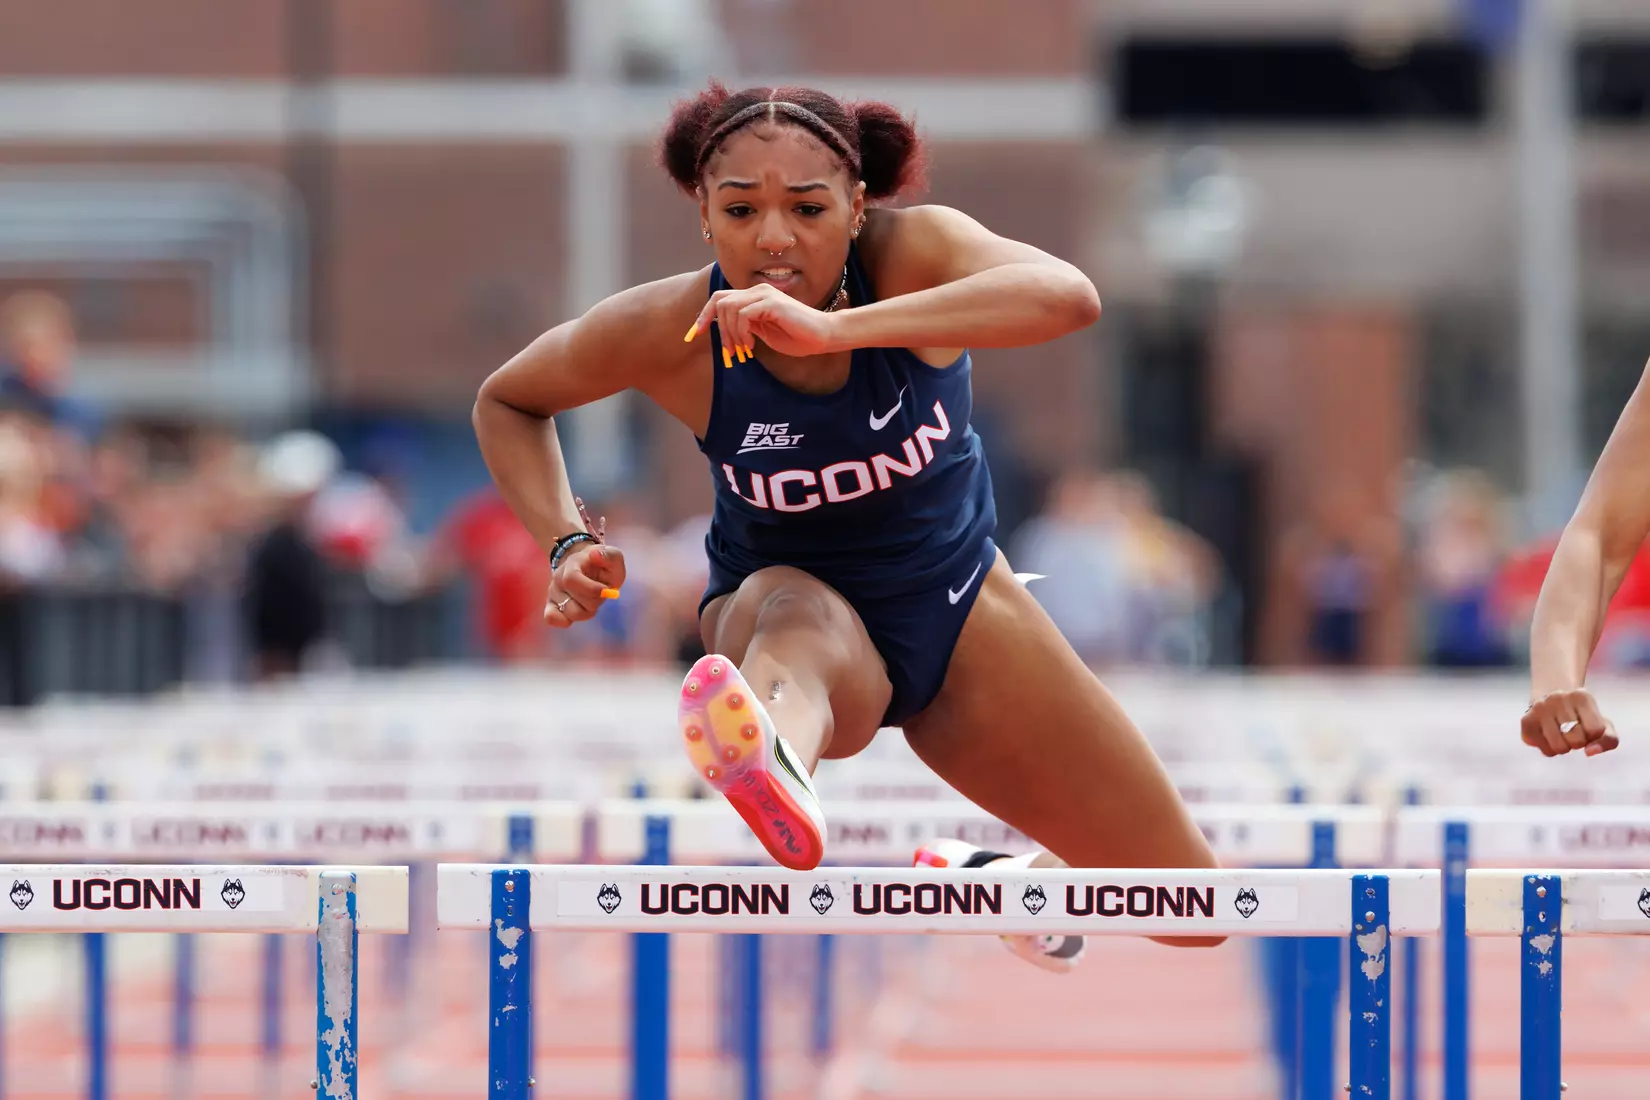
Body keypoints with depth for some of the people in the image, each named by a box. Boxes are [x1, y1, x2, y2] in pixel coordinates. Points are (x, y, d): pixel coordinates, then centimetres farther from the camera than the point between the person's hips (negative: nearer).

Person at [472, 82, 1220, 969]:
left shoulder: (911, 253, -26)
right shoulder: (666, 332, -23)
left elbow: (1070, 297, -49)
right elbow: (507, 403, -2)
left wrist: (836, 329, -57)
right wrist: (567, 545, -20)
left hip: (959, 615, 2)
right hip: (785, 620, -2)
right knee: (794, 605, -44)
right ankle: (776, 765, -80)